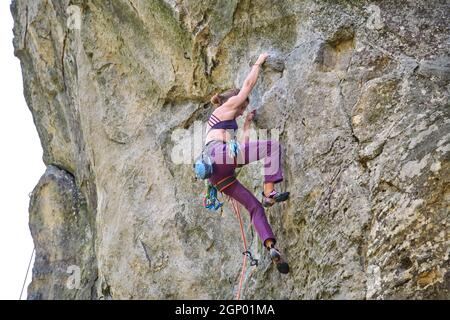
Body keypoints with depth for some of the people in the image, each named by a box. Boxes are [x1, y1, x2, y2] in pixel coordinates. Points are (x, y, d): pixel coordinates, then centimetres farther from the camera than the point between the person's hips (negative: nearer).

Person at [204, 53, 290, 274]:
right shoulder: (227, 107, 17)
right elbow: (248, 84, 20)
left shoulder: (227, 123, 39)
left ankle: (271, 247, -15)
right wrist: (258, 63, 33)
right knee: (273, 146, -9)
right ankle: (269, 193, -18)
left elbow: (241, 146, 38)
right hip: (217, 154, -8)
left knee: (254, 206, 0)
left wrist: (247, 125, 45)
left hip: (217, 173, 9)